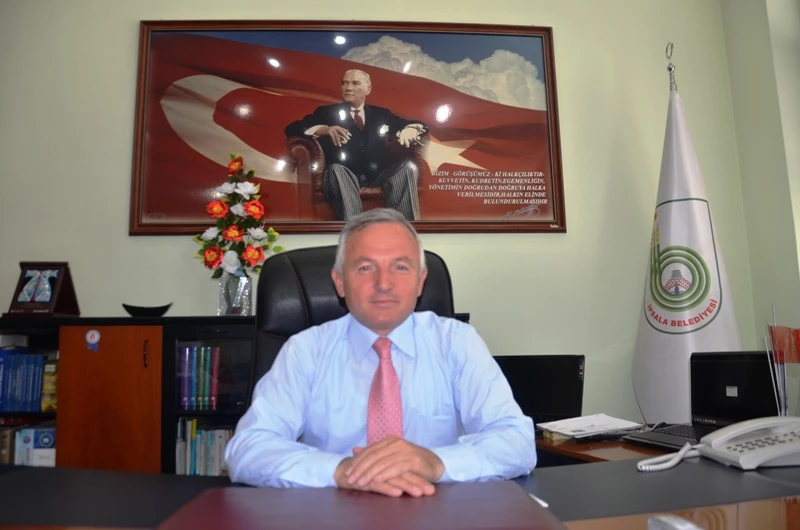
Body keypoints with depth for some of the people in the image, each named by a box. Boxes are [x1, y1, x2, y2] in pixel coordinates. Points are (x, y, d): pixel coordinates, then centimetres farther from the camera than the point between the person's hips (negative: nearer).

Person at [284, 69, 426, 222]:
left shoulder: (381, 114, 24)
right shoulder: (327, 112, 16)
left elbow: (418, 124, 22)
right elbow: (291, 129, 4)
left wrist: (410, 129, -5)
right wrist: (324, 129, -16)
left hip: (378, 176, 3)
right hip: (344, 177, -2)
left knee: (409, 167, -23)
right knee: (335, 169, -35)